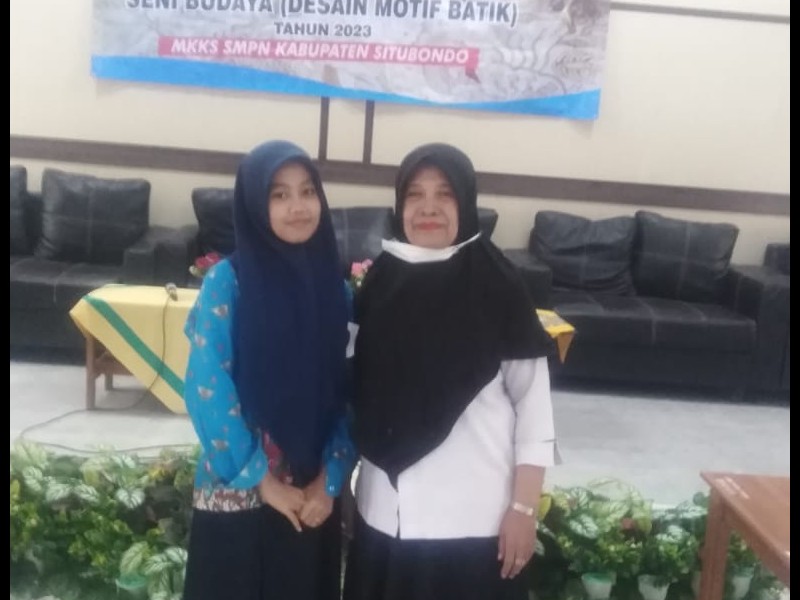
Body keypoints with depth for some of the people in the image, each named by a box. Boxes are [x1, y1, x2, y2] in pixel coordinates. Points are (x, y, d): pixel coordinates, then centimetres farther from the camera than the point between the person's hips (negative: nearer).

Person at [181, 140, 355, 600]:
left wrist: (330, 479, -7)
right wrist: (262, 479, -11)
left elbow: (351, 394, 2)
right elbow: (207, 389, -13)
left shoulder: (337, 287, 1)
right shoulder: (227, 280, -9)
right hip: (237, 492, -3)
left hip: (313, 494, 3)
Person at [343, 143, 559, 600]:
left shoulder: (498, 287, -9)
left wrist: (525, 508, -8)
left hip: (474, 514, -3)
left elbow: (533, 402, -7)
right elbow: (357, 390, 8)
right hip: (388, 509, 4)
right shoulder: (380, 281, 2)